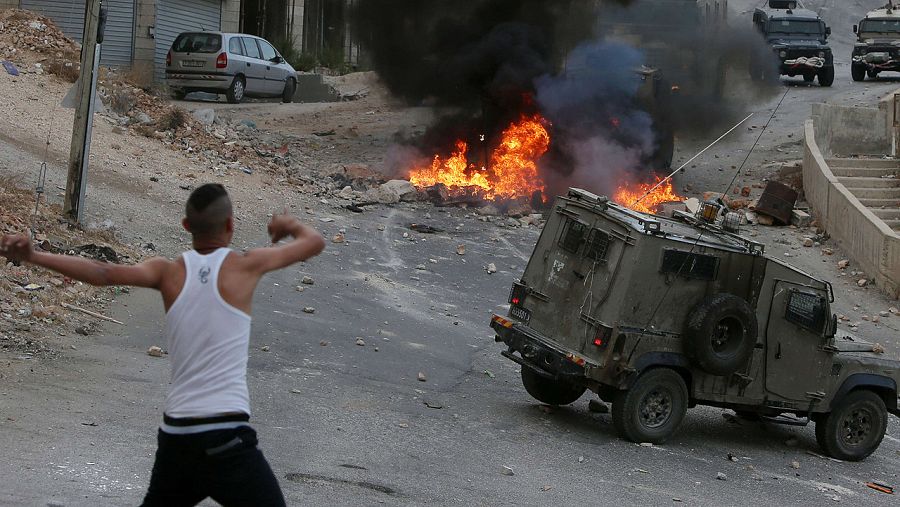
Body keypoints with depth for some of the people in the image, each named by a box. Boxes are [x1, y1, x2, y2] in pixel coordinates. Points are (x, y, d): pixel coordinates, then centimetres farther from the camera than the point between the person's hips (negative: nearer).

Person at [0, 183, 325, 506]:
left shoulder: (167, 273, 5)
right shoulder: (245, 266, -2)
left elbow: (104, 273, -9)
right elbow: (315, 243, 9)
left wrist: (30, 256, -10)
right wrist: (291, 224, 31)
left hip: (175, 437, 5)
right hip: (226, 441, -5)